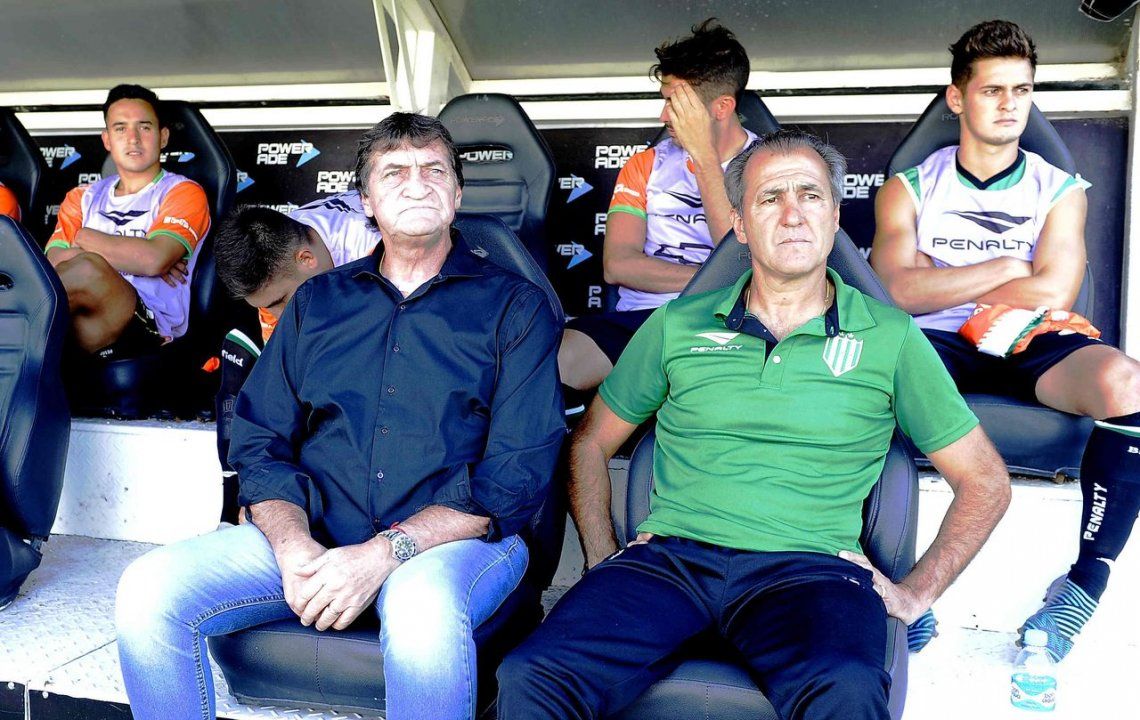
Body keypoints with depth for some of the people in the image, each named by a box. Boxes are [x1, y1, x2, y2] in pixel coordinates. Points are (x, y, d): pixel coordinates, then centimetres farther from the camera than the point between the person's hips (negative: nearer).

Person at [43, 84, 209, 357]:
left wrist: (86, 238, 5)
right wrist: (137, 258, -4)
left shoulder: (183, 192, 10)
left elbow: (154, 259, -9)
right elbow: (55, 260, 7)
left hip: (151, 326, -3)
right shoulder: (83, 197, 26)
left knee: (86, 269, -33)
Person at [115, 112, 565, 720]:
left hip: (455, 537, -3)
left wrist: (385, 553, -16)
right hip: (313, 533, 4)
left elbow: (519, 471, -5)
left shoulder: (515, 305, 5)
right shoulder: (316, 301, 17)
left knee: (422, 607, -38)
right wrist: (293, 545, -11)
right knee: (148, 589, -18)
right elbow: (259, 443, 10)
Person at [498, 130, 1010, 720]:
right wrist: (603, 561, 10)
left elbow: (984, 482, 16)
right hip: (668, 556, 1)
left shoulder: (890, 337, 10)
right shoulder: (677, 326, 13)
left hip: (809, 567, 0)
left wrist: (916, 593, 7)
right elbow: (590, 443, 22)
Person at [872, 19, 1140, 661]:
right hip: (934, 347, 0)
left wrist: (935, 284, -1)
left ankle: (1088, 580, -20)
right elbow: (896, 291, -4)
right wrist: (1005, 270, -2)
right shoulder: (910, 188, 13)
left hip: (1030, 346, 1)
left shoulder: (1060, 190, 14)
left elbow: (1053, 293, -4)